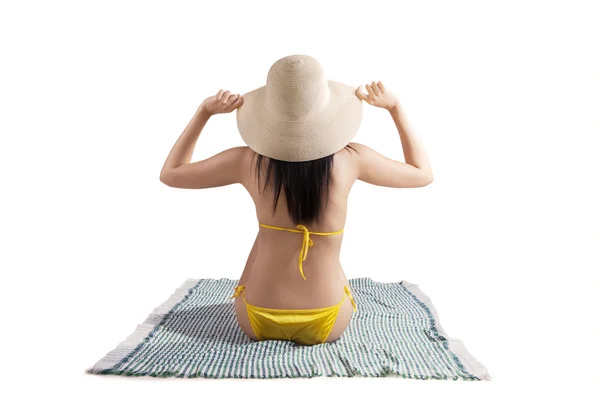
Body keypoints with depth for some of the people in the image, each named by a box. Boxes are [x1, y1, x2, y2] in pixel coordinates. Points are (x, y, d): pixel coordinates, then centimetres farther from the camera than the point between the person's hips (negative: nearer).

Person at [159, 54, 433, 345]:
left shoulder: (250, 161, -14)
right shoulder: (350, 158, -14)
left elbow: (170, 174, 2)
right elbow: (424, 174, 5)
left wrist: (204, 111, 0)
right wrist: (394, 106, 6)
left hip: (258, 321, 0)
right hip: (328, 324, 1)